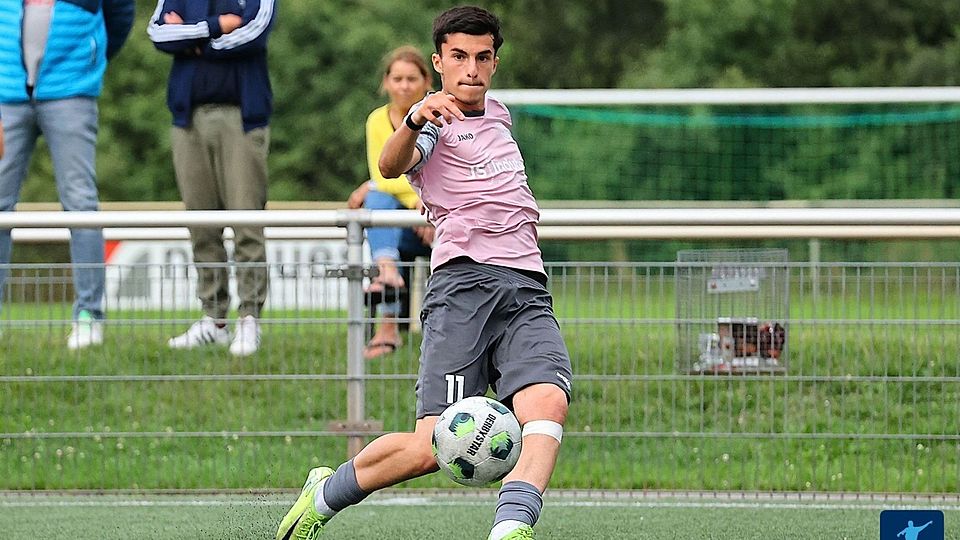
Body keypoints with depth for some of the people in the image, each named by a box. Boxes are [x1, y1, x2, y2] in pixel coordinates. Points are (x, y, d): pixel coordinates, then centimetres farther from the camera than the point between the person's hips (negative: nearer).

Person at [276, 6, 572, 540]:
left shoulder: (497, 113, 25)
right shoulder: (434, 121, 2)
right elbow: (392, 164, -23)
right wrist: (415, 122, -41)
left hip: (527, 291, 6)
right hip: (465, 282, -6)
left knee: (548, 403, -25)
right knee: (431, 448, -14)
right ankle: (325, 494, 11)